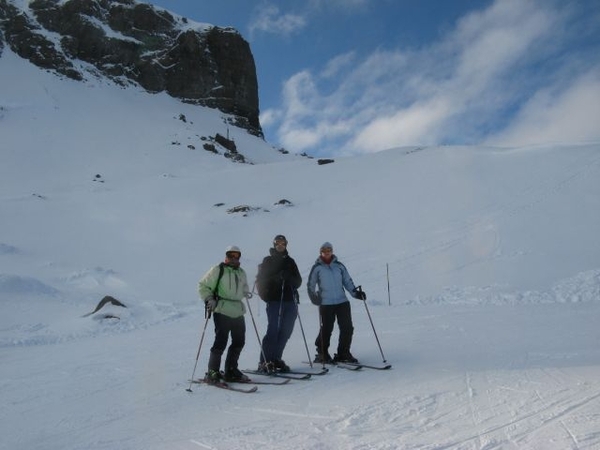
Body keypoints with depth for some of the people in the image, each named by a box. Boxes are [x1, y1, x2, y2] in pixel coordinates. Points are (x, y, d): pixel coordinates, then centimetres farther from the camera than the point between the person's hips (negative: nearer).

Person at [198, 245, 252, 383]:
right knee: (221, 342, -9)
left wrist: (246, 293, 7)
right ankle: (212, 373, 3)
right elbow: (203, 286, -1)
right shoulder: (218, 270, -2)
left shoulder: (241, 273, 17)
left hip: (238, 312, 7)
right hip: (222, 311, -7)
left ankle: (230, 371, 24)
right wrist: (209, 299, -14)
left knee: (239, 341, 9)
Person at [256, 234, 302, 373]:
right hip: (274, 300, -4)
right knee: (273, 330, -9)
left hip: (290, 301, 5)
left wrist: (289, 278, -8)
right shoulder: (268, 261, 6)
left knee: (286, 332, 5)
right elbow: (261, 280, 0)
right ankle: (264, 361, -4)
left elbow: (298, 281, 11)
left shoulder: (290, 261, 17)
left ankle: (276, 359, 16)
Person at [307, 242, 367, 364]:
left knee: (347, 328, 2)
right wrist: (314, 297, -11)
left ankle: (343, 353, 17)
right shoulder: (317, 268, 2)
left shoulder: (339, 266, 10)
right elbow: (311, 285, 4)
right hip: (326, 304, -3)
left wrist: (355, 292, 2)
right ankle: (322, 354, 18)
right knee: (326, 330, 0)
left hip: (342, 302, 3)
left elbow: (347, 281, 15)